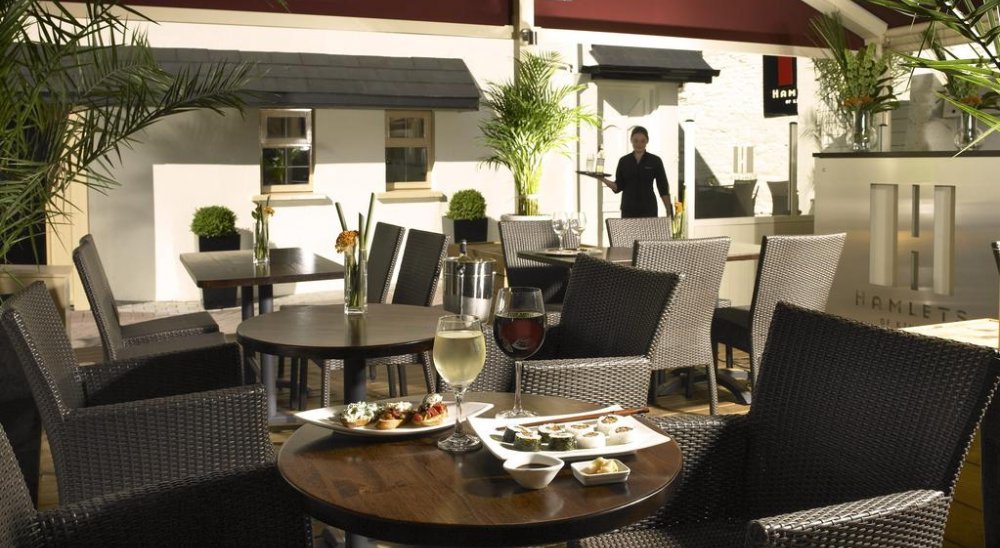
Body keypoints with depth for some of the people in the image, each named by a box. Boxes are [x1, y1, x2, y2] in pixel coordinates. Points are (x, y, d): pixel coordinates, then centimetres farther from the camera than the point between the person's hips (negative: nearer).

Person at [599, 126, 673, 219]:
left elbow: (663, 189, 1)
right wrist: (603, 179, -10)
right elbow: (618, 187, 7)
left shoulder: (655, 161, 1)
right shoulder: (624, 161, 7)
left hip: (648, 209, -2)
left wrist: (669, 212, -5)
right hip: (628, 210, 2)